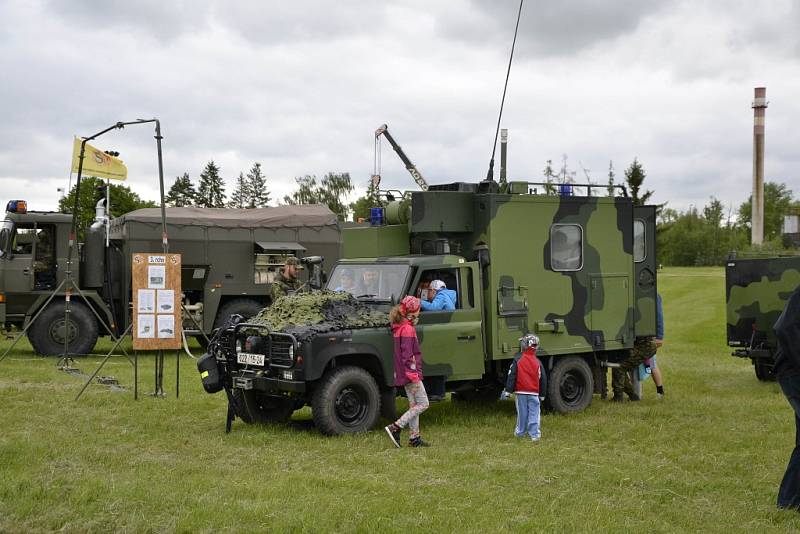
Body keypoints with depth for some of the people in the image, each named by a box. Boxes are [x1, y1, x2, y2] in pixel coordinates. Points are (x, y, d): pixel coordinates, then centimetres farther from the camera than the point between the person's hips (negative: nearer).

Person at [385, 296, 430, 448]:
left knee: (414, 405, 13)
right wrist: (414, 376, -22)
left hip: (404, 373, 10)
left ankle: (414, 437, 15)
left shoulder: (399, 327, 12)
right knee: (423, 404, -4)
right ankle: (395, 428, -8)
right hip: (410, 372, -10)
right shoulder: (408, 329, -18)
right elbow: (407, 355, -22)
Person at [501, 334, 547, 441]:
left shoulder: (517, 360, -5)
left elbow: (511, 376, -6)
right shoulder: (537, 362, 3)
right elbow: (543, 379, 8)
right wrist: (542, 395, 18)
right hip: (534, 392, 1)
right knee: (534, 413, 2)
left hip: (521, 392, -1)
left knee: (522, 412, 10)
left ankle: (520, 431, 21)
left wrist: (508, 391, -1)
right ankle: (535, 434, -3)